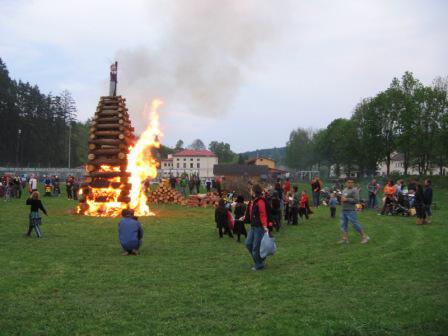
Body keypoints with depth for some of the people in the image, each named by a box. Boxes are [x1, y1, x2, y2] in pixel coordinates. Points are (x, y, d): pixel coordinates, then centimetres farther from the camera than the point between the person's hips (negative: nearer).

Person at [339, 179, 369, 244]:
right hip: (343, 210, 8)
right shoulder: (344, 190, 15)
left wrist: (346, 199, -18)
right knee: (343, 224, 6)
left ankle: (365, 237, 7)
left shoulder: (355, 190, -10)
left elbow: (356, 200, -18)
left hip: (351, 211, -8)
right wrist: (341, 199, 4)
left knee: (355, 224, -5)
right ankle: (345, 239, 11)